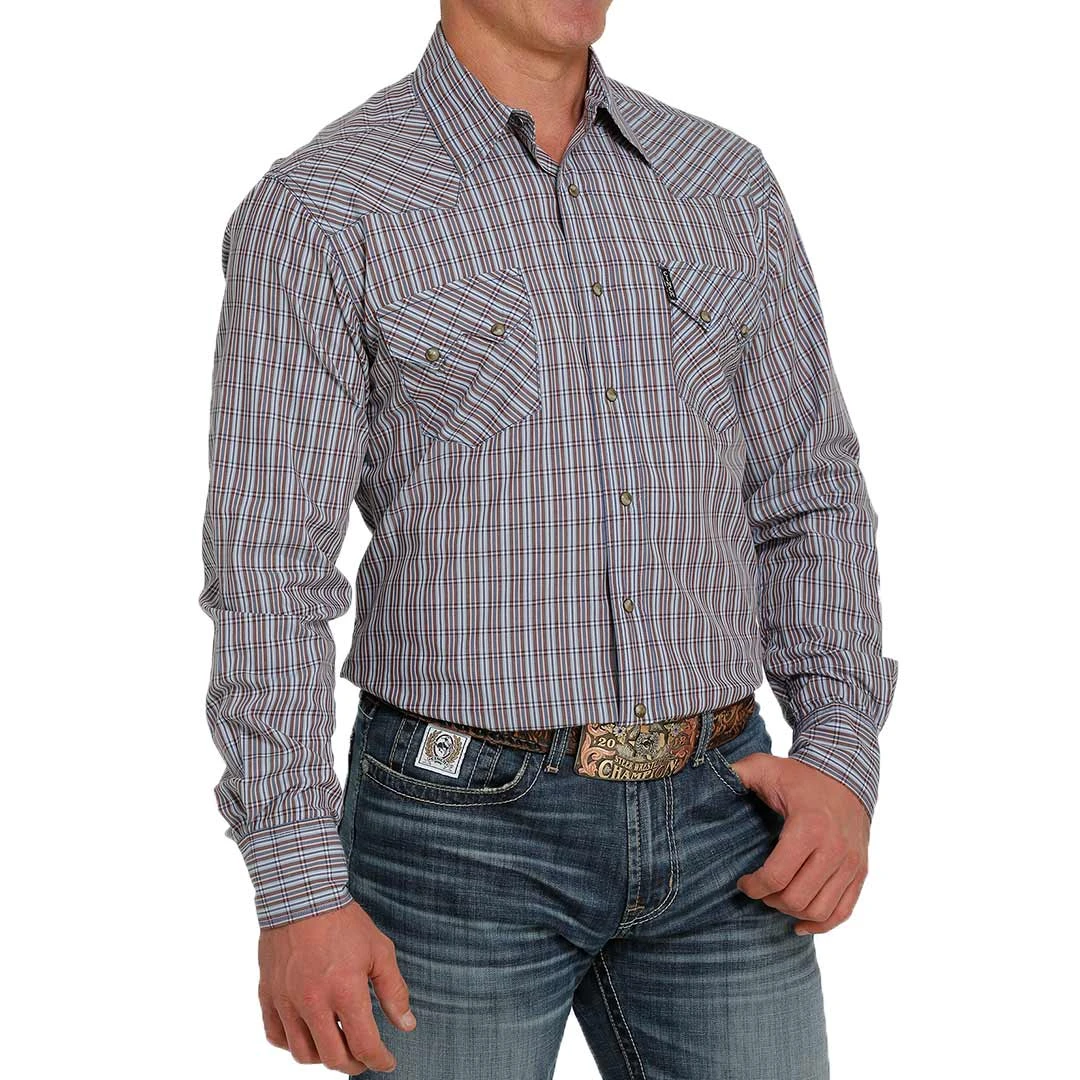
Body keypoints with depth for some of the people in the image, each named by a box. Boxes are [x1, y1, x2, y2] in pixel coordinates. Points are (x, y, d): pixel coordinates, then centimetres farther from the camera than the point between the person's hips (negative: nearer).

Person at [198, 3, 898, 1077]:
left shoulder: (725, 183, 7)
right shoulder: (314, 211, -7)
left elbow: (806, 501, 8)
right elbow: (268, 569, -10)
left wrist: (843, 761, -6)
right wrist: (295, 892, -16)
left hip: (715, 820, 4)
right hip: (463, 830, -4)